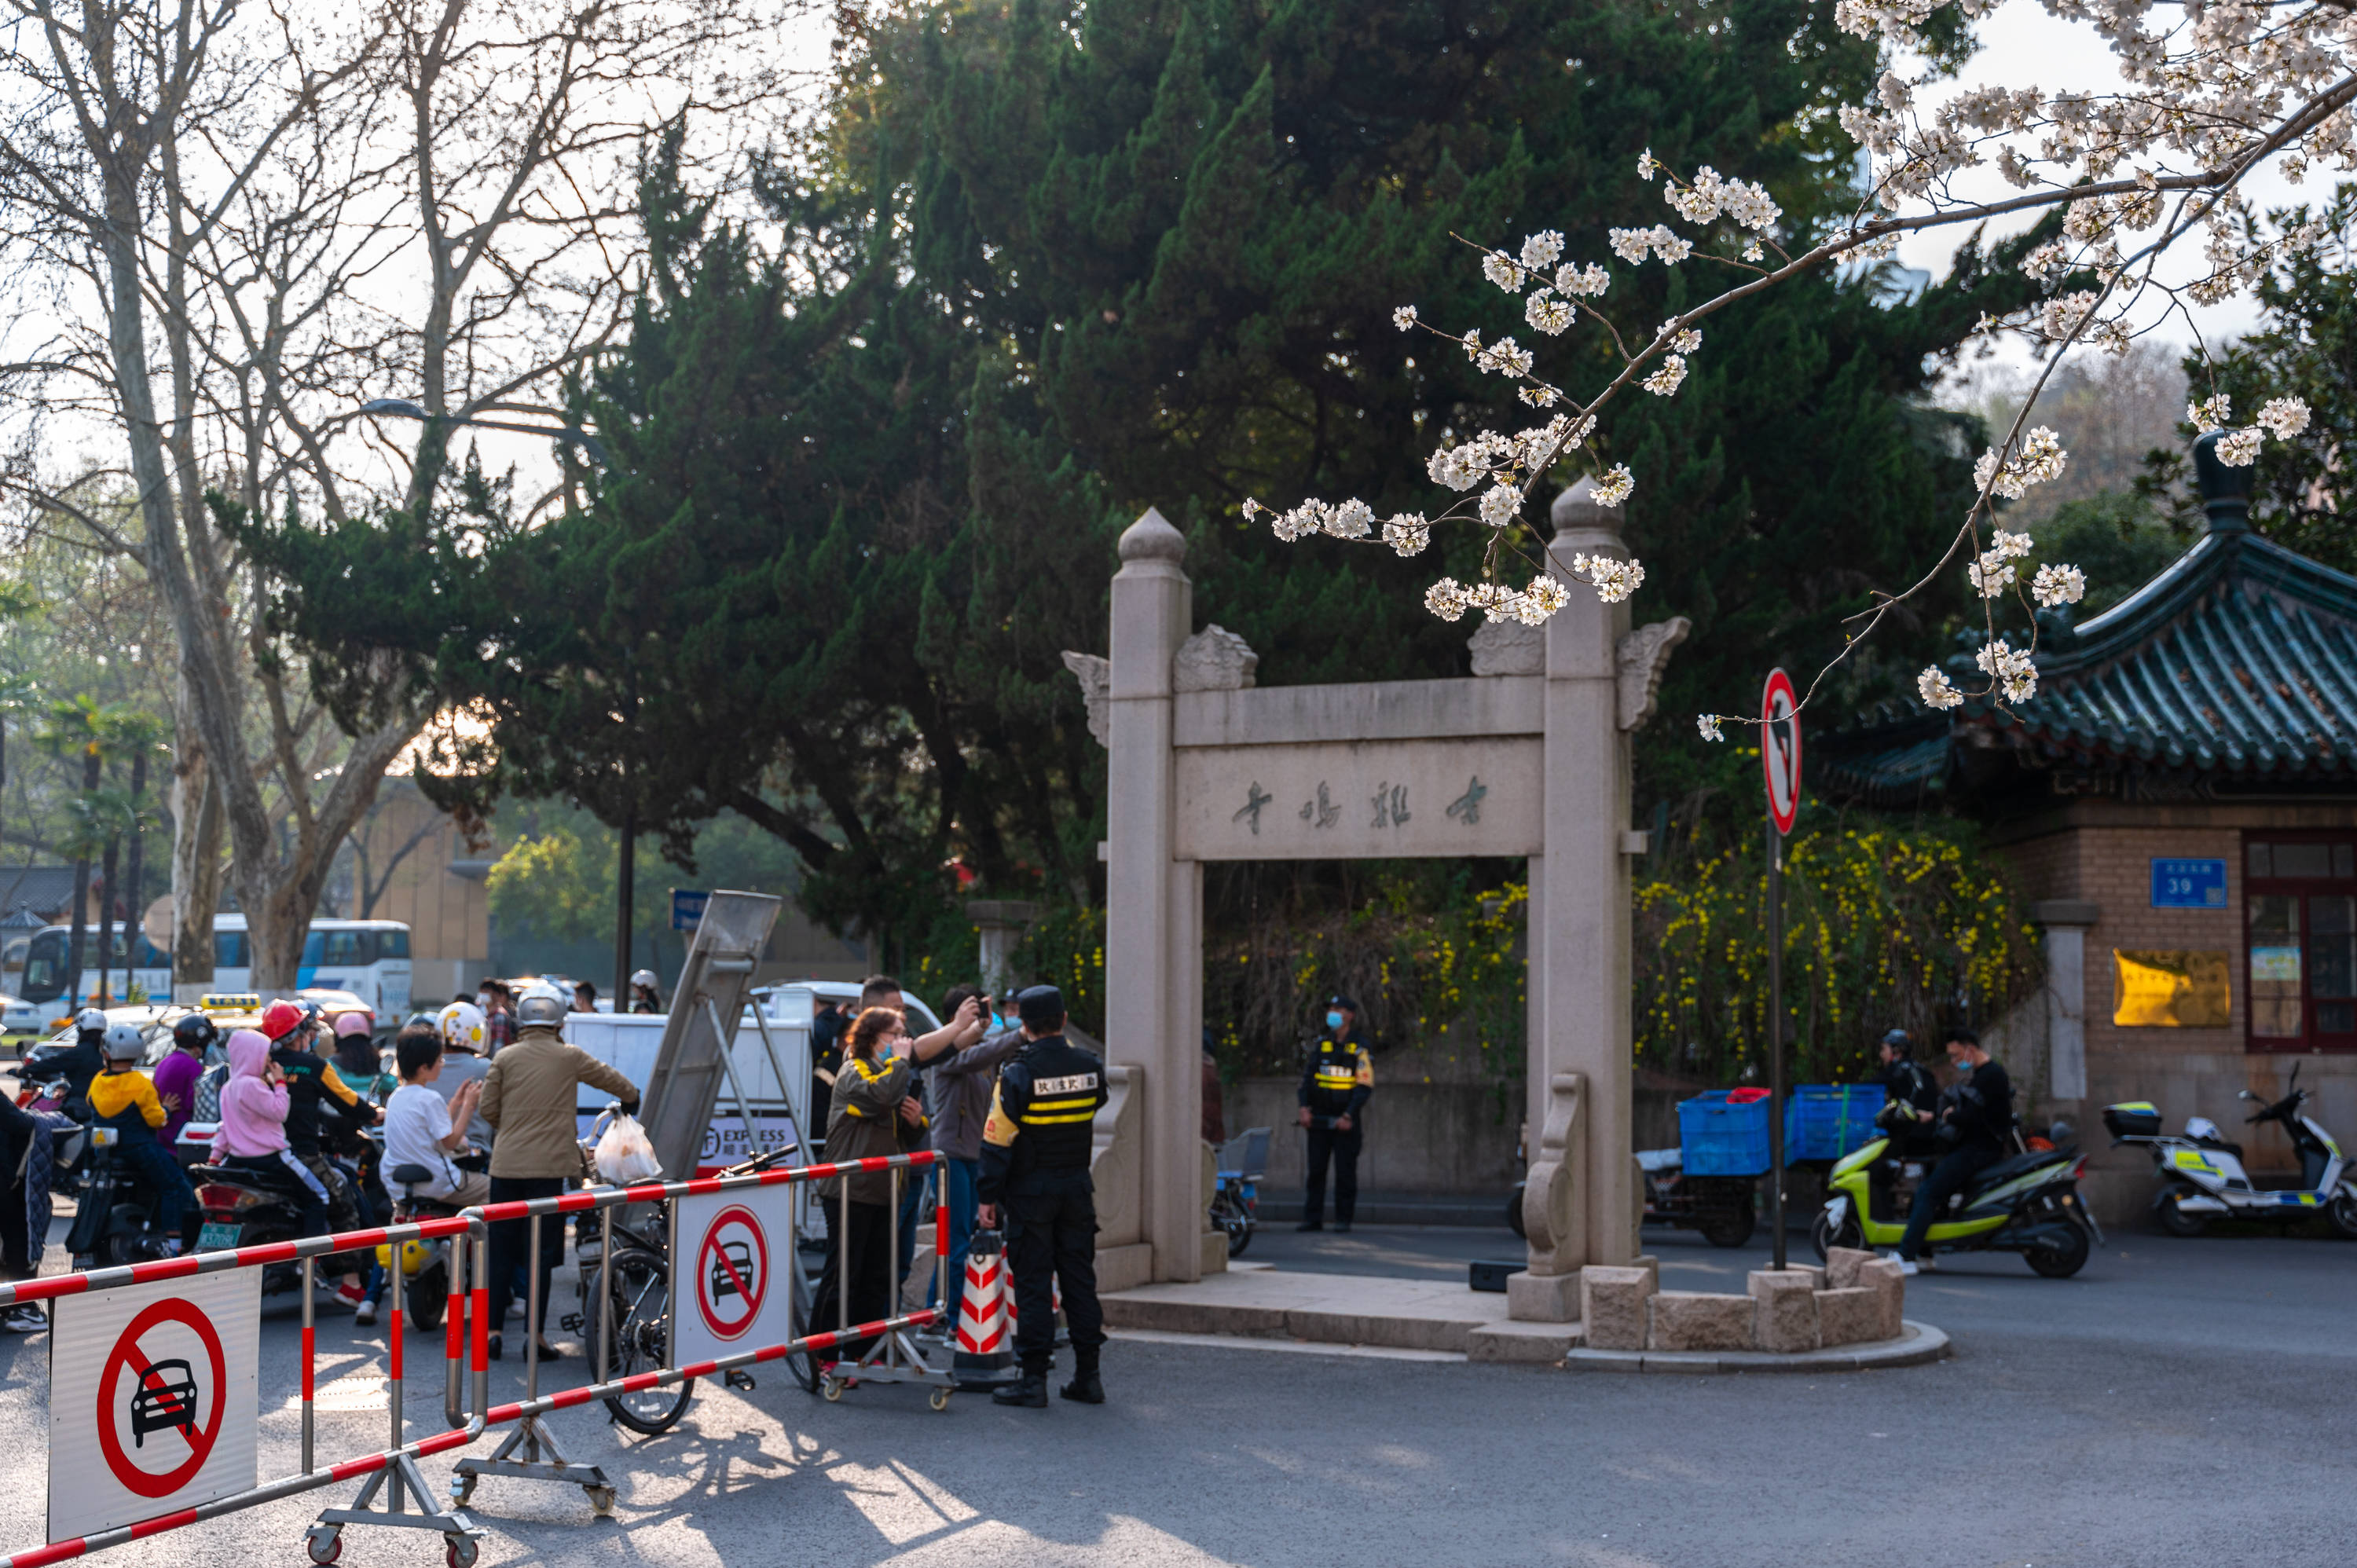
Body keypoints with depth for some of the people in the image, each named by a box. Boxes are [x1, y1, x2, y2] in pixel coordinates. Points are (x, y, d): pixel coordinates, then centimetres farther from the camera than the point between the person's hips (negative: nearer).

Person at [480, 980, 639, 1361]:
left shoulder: (504, 1058, 4)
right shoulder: (570, 1058, 1)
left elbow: (489, 1110, 6)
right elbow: (615, 1081, 13)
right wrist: (631, 1098, 35)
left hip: (506, 1165, 2)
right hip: (549, 1166, -2)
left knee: (502, 1249, 9)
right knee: (541, 1251, 2)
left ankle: (492, 1329, 10)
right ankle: (535, 1333, 2)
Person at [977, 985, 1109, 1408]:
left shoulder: (1017, 1075, -14)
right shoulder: (1089, 1067, 0)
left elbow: (998, 1141, -12)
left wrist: (987, 1196, -5)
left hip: (1031, 1190, -4)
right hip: (1078, 1188, 4)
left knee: (1033, 1282, 1)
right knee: (1080, 1278, 10)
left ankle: (1034, 1379, 2)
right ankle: (1088, 1375, 13)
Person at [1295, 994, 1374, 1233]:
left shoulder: (1359, 1048, -3)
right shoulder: (1321, 1044, 11)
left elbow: (1365, 1086, -7)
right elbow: (1307, 1076, 11)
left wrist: (1348, 1116, -16)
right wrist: (1304, 1107, -2)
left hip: (1345, 1121, -4)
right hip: (1319, 1119, 4)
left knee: (1345, 1172, -1)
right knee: (1315, 1169, 3)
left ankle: (1343, 1219, 6)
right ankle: (1312, 1218, 8)